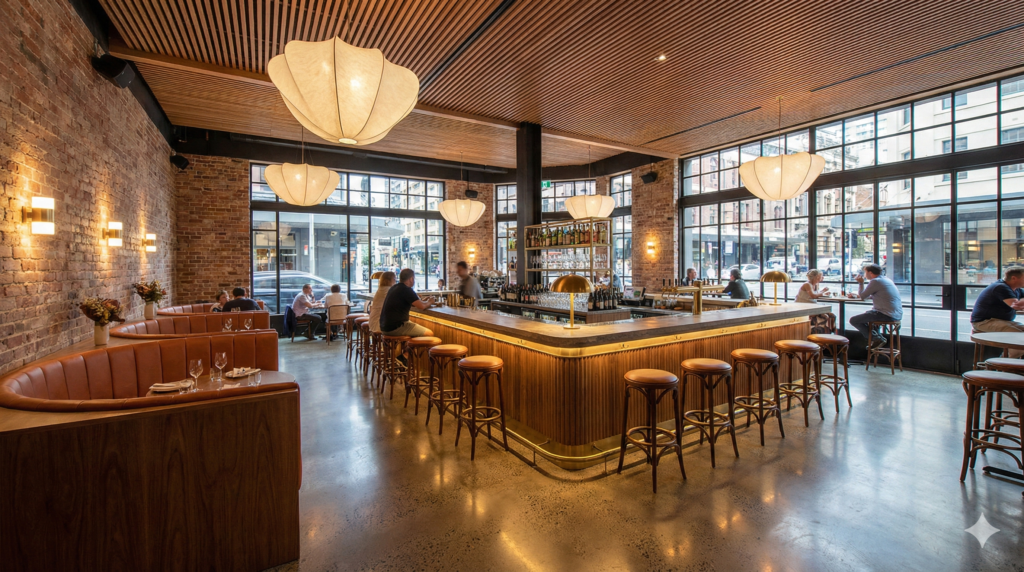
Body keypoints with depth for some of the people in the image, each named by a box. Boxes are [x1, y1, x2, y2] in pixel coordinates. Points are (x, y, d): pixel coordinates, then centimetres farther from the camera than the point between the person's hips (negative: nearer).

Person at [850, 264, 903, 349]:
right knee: (867, 314, 33)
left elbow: (862, 296, -7)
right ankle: (876, 337, 24)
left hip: (887, 316, -10)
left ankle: (877, 339, -1)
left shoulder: (875, 281, -13)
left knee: (853, 320, -9)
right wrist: (860, 294, 19)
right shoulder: (886, 280, 16)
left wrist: (860, 283, 4)